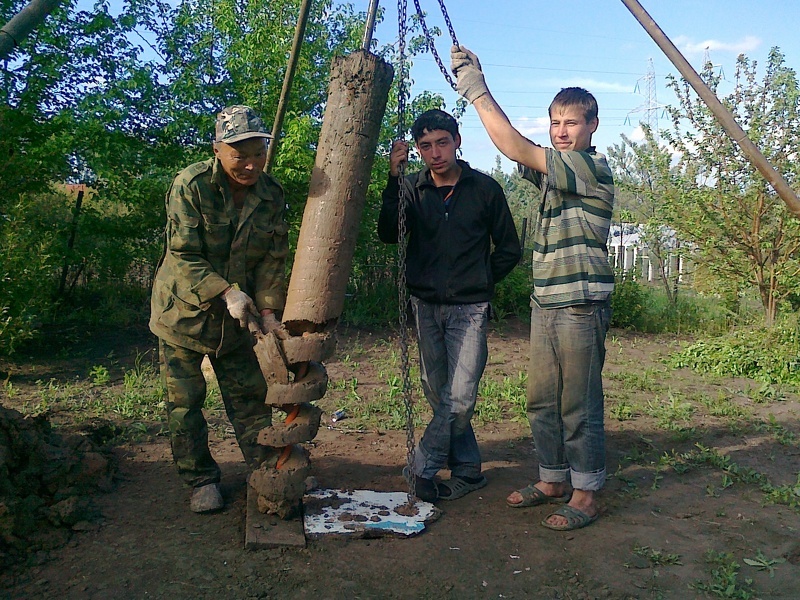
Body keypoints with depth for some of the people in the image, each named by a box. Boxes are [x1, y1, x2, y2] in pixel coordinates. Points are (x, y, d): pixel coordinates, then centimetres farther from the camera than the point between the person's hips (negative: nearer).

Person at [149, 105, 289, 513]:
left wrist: (269, 312, -12)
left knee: (250, 396, 9)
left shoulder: (271, 195, -4)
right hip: (183, 312, -3)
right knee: (185, 403, 5)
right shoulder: (190, 185, -18)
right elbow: (184, 257, -19)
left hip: (235, 317, 3)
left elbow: (273, 260, -2)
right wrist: (228, 292, -29)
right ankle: (201, 480, 22)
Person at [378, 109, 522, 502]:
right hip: (425, 306, 3)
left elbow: (509, 250, 9)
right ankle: (467, 470, 24)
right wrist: (393, 178, -21)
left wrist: (479, 282, 5)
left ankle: (422, 469, 5)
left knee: (459, 397, -11)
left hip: (469, 308, -2)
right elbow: (389, 235, -14)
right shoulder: (412, 188, 4)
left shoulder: (485, 189, 0)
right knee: (438, 395, 9)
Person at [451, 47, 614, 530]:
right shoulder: (553, 169, 16)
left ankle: (586, 494, 11)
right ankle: (553, 479, 26)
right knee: (542, 401, 12)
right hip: (546, 302, 8)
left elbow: (517, 149, -17)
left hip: (581, 304, -8)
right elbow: (516, 145, 11)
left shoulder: (594, 168, -10)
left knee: (579, 405, -1)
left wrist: (477, 91, -11)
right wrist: (476, 87, 3)